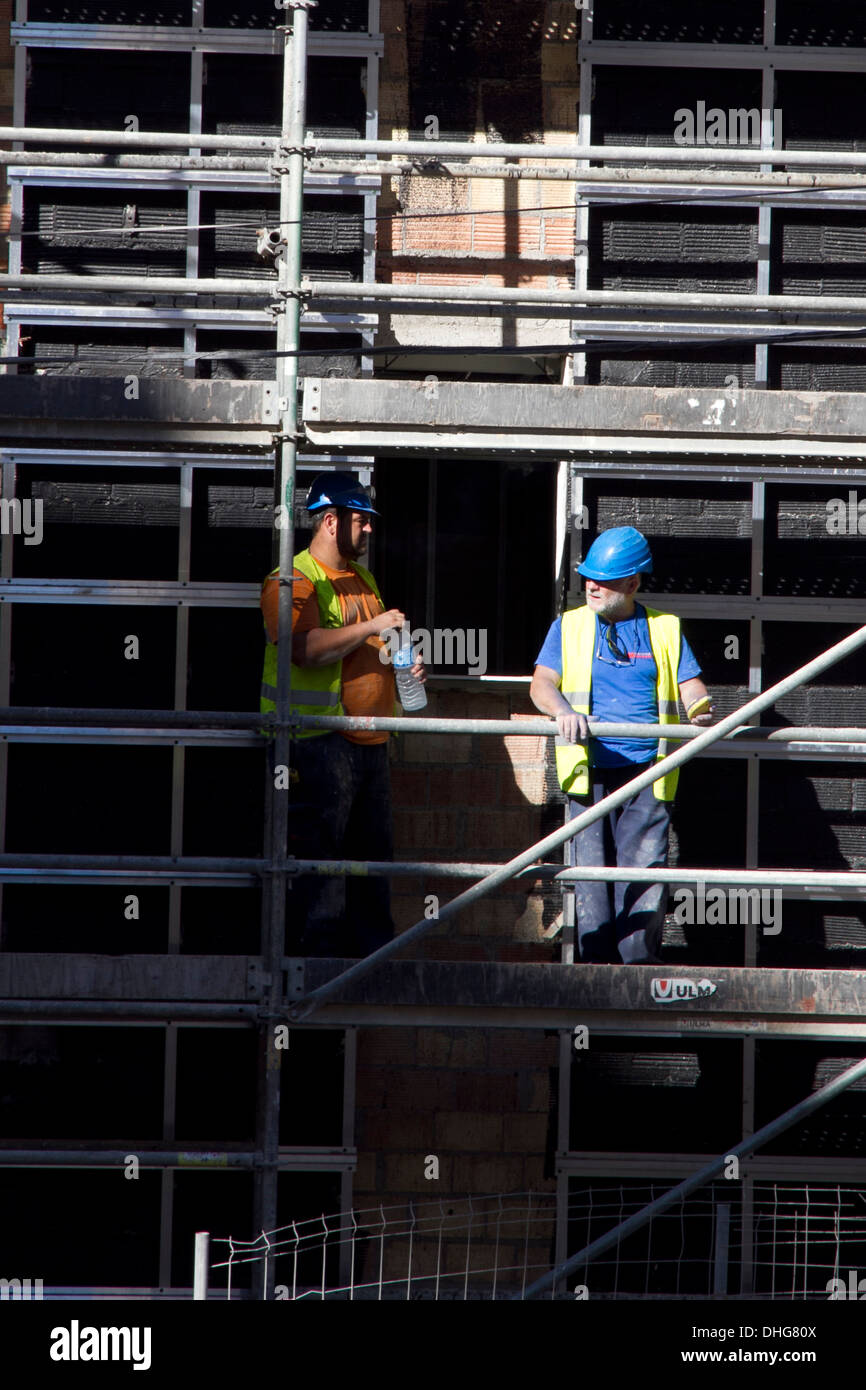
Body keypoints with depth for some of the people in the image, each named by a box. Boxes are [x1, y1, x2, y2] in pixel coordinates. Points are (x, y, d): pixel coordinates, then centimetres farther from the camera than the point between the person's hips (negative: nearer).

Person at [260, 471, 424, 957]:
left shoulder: (362, 579, 20)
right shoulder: (293, 581, -7)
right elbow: (308, 648, -22)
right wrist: (371, 628, -19)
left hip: (369, 739, 9)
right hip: (320, 740, -9)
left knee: (373, 846, 10)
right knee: (322, 849, -8)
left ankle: (373, 949, 15)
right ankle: (321, 950, -5)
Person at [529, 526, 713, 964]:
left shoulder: (664, 629, 13)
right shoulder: (569, 626, 12)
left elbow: (691, 687, 8)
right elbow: (541, 683, 1)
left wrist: (700, 709, -16)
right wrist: (563, 711, -21)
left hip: (648, 769, 0)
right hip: (590, 771, 0)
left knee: (645, 864, -7)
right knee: (592, 866, -3)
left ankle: (640, 957, -3)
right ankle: (598, 959, 2)